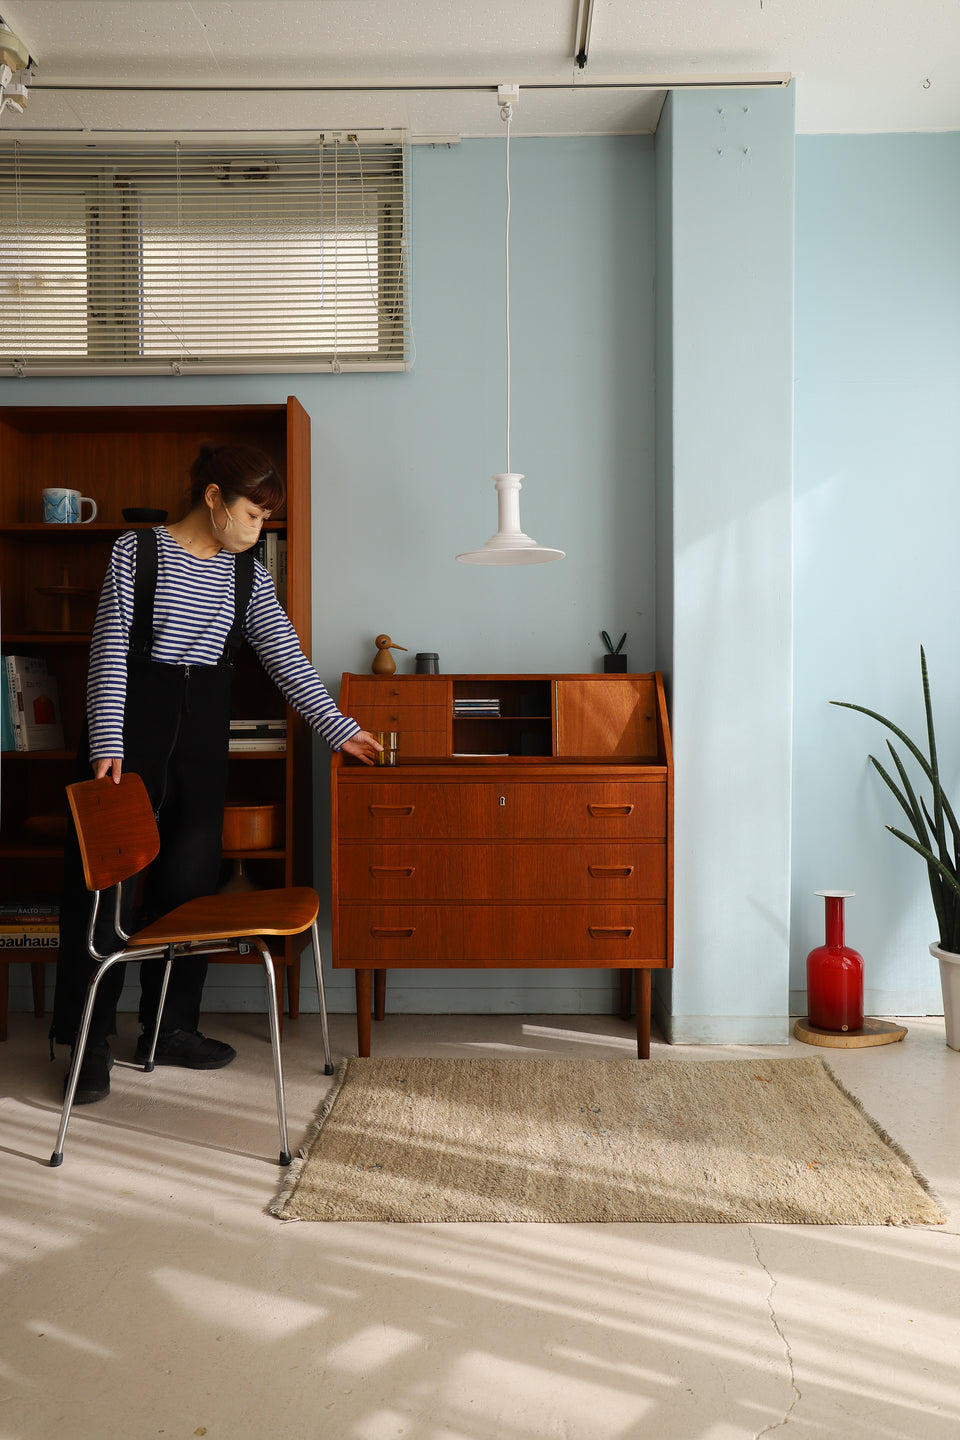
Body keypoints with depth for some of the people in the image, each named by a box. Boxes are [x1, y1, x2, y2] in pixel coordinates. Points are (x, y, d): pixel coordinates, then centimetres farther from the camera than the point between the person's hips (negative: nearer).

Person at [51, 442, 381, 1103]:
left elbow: (285, 655, 6)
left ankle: (169, 1028, 19)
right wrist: (107, 743, -16)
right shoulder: (137, 551, -4)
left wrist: (338, 727, 1)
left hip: (204, 728, 4)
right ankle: (91, 1037, 10)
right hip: (134, 721, -4)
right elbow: (110, 648, -8)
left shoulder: (248, 573, 7)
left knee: (189, 878, 6)